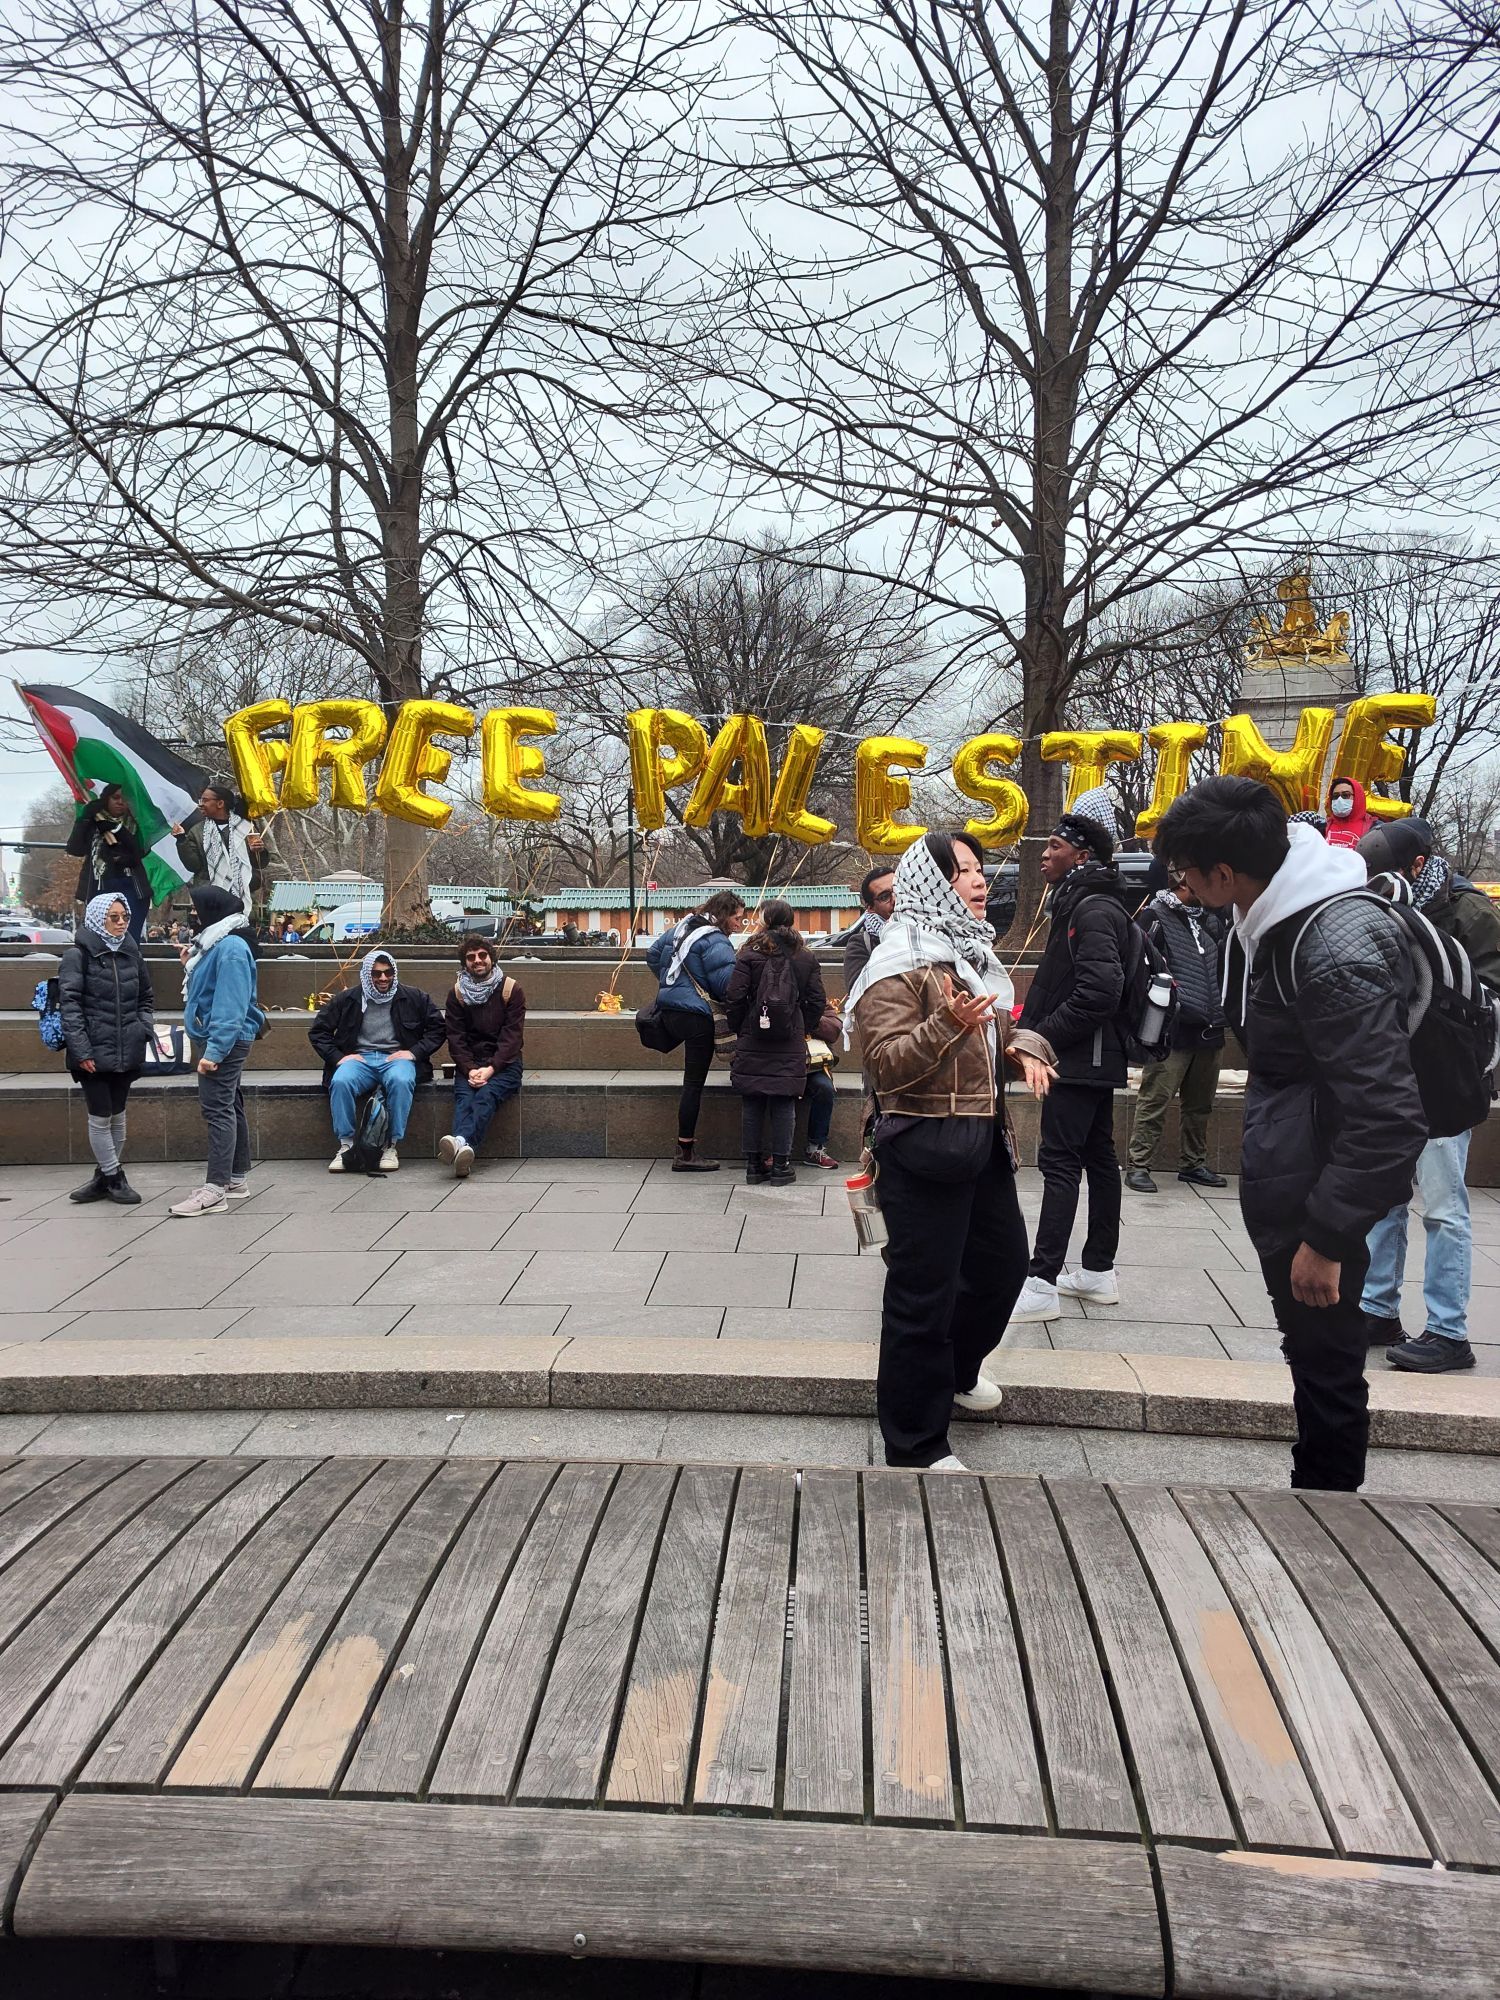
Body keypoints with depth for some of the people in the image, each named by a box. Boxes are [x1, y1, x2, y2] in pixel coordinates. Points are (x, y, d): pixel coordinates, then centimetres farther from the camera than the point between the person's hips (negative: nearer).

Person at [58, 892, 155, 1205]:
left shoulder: (131, 953, 10)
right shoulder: (78, 955, -5)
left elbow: (147, 998, 20)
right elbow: (69, 1004, -10)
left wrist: (144, 1029, 3)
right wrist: (81, 1050, -16)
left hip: (126, 1053, 5)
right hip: (94, 1053, -5)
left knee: (117, 1116, 12)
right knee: (100, 1118, 0)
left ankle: (104, 1177, 24)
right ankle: (114, 1177, 13)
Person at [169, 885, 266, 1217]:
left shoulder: (231, 947, -19)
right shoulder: (216, 942, 14)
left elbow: (230, 1006, -24)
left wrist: (214, 1050, -26)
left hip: (226, 1040, -11)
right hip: (225, 1039, 11)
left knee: (218, 1109, -11)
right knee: (230, 1106, 15)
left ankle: (215, 1190, -11)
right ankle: (237, 1179, 23)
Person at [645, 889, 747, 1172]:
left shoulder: (683, 927, 15)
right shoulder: (716, 942, -14)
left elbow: (653, 953, 27)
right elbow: (727, 985, -19)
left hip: (669, 1008, 9)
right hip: (695, 1015, -9)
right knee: (694, 1082, -3)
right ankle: (686, 1153, 2)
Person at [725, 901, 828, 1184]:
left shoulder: (749, 956, -5)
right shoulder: (806, 959, 4)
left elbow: (734, 999, -7)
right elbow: (817, 1001, 4)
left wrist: (736, 1029, 7)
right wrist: (806, 1030, 16)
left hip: (752, 1043, -1)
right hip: (791, 1045, 1)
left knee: (752, 1103, 7)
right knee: (784, 1104, 5)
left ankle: (753, 1164, 12)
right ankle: (780, 1165, 7)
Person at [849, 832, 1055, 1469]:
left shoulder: (972, 951, 15)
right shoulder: (902, 962, -14)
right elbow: (885, 1064, -20)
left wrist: (1022, 1046, 6)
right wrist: (947, 1024, -33)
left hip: (984, 1143, 9)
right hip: (925, 1148, -9)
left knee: (1003, 1262, 21)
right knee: (922, 1294, -1)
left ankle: (955, 1366, 47)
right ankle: (915, 1444, 13)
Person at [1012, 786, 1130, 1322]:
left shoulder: (1094, 909, -16)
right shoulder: (1080, 902, 16)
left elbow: (1099, 991, -27)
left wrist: (1042, 1037, -19)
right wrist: (1033, 1026, 10)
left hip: (1079, 1060, -11)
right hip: (1093, 1060, 11)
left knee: (1060, 1163, -10)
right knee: (1097, 1158, 14)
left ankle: (1041, 1283, -9)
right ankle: (1099, 1272, 23)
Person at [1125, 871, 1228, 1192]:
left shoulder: (1207, 919, 17)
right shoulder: (1155, 916, -6)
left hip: (1209, 1029, 8)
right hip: (1172, 1029, -7)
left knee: (1200, 1104, 14)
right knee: (1155, 1100, -6)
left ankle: (1193, 1163, 25)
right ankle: (1138, 1165, 0)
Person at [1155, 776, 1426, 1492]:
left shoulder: (1338, 947, -25)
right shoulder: (1272, 916, 3)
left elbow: (1387, 1116, -26)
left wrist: (1327, 1237, -22)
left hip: (1317, 1188, -10)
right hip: (1282, 1181, 10)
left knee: (1326, 1363, 4)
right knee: (1312, 1355, 20)